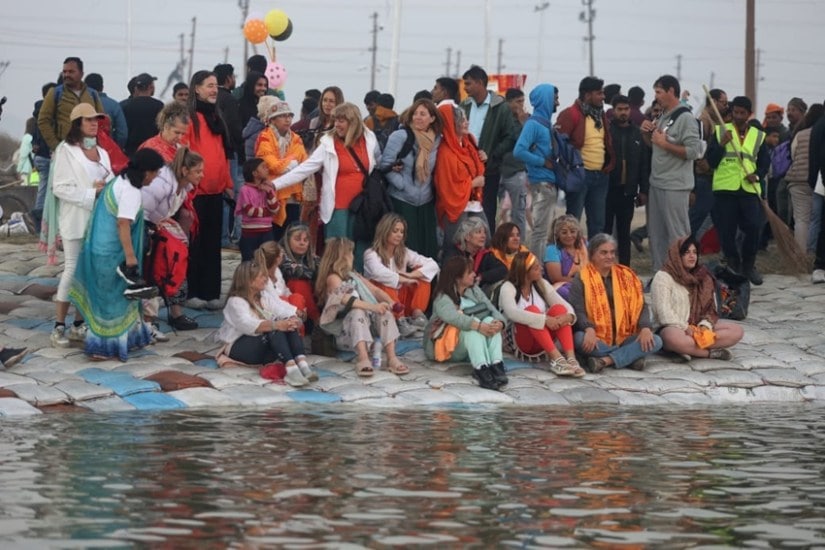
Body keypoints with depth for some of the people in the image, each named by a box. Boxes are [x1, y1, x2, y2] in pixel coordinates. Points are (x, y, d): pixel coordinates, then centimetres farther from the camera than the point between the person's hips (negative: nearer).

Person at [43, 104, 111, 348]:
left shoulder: (101, 153, 15)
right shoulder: (66, 150, -6)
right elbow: (60, 187, -12)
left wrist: (106, 188, -7)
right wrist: (91, 193, -16)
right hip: (76, 220, -6)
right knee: (72, 271, -6)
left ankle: (79, 325, 12)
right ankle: (59, 327, -1)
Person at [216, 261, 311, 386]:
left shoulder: (262, 299, 17)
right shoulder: (236, 302, -9)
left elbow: (281, 313, 2)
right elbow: (247, 325, -30)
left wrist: (292, 320, -23)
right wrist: (276, 325, -43)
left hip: (263, 349, 7)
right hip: (238, 347, -7)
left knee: (289, 327, -19)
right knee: (274, 330, -33)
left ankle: (301, 363, -42)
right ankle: (291, 369, -55)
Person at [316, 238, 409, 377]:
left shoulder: (353, 275, 23)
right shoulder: (333, 278, -3)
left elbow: (375, 290, 16)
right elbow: (347, 300, -21)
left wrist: (391, 302, -5)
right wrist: (373, 307, -33)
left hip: (368, 321, 6)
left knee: (385, 313, -20)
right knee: (357, 313, -36)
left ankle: (392, 358, -32)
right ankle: (363, 359, -49)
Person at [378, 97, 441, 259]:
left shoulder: (436, 140, 5)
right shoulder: (400, 136, -9)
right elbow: (386, 165, -11)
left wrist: (430, 187, 3)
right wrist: (403, 185, -14)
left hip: (426, 203, 5)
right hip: (401, 201, -5)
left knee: (428, 247, 5)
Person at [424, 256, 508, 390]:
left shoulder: (474, 290, 11)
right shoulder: (442, 299, -10)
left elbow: (492, 310, 0)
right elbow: (454, 317, -31)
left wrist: (500, 322, -24)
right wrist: (479, 326, -45)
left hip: (473, 346, 5)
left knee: (490, 321, -23)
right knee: (474, 324, -32)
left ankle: (496, 364, -42)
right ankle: (481, 368, -52)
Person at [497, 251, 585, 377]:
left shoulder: (542, 284, 6)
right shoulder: (508, 287, -10)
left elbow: (565, 305, -2)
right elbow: (512, 313, -30)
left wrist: (568, 316, -26)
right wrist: (544, 319, -37)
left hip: (543, 342, 5)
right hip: (518, 342, -5)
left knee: (559, 308, -20)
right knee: (532, 310, -30)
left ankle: (571, 358, -38)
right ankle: (556, 359, -42)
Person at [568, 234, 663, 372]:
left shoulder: (627, 277, 14)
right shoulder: (582, 279, 3)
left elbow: (641, 306, 9)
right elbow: (577, 310, -9)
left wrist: (645, 327, -12)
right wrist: (589, 329, -30)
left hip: (623, 338, 4)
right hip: (596, 340, -4)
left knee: (655, 341, -19)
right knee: (580, 338, -36)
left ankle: (605, 360, -29)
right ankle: (630, 356, -30)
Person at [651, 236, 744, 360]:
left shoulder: (703, 277, 17)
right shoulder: (663, 277, -1)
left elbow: (710, 307, 11)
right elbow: (663, 310, -12)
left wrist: (705, 325, -11)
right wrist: (685, 328, -22)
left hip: (699, 327, 7)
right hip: (673, 328, -6)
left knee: (737, 330, -14)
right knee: (674, 339, -43)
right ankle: (711, 352, -29)